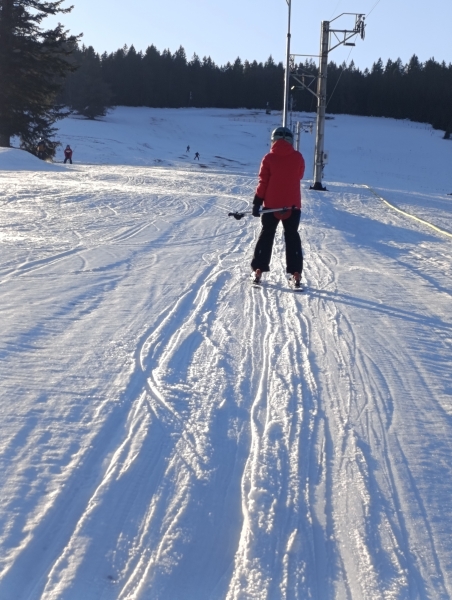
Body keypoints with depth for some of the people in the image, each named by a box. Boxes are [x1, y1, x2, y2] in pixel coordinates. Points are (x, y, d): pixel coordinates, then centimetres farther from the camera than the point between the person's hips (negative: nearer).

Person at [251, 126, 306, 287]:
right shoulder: (298, 157, -3)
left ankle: (258, 270, 6)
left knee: (266, 235, 11)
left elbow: (263, 182, -6)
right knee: (292, 237, 9)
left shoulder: (269, 158, -7)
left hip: (271, 204, -1)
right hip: (293, 205, 1)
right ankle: (296, 273, 3)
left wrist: (257, 202, -1)